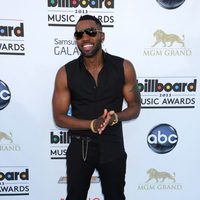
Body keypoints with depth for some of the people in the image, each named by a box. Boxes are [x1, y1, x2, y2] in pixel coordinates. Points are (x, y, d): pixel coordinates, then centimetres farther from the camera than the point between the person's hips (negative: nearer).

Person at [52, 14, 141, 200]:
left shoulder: (124, 67, -9)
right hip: (80, 146, 0)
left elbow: (135, 107, -1)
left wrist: (115, 117, -23)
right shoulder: (65, 73, -10)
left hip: (112, 145, 0)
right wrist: (92, 124, -22)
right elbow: (59, 117, -6)